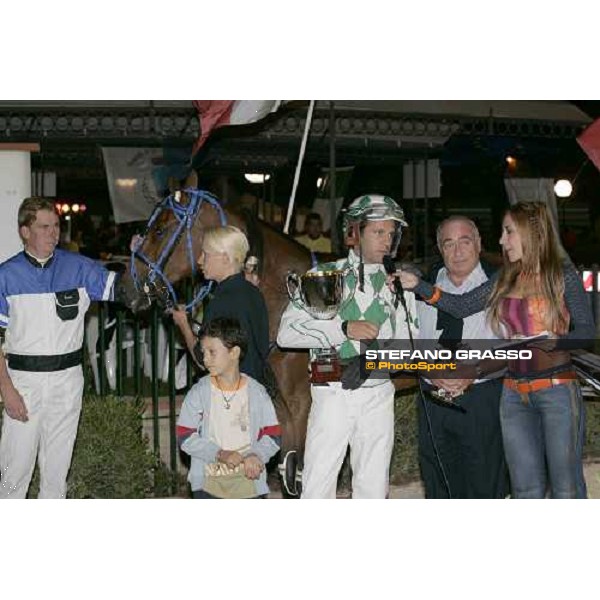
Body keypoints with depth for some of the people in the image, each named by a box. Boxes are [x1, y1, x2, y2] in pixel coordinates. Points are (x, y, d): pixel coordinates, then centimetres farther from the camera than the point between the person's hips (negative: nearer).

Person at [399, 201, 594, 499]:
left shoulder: (563, 275, -2)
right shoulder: (505, 280, 11)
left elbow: (587, 330, -4)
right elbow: (462, 306, 7)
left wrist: (552, 341, -21)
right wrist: (418, 285, -2)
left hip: (556, 390, -5)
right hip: (515, 393, 5)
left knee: (566, 486, 1)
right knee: (526, 488, 8)